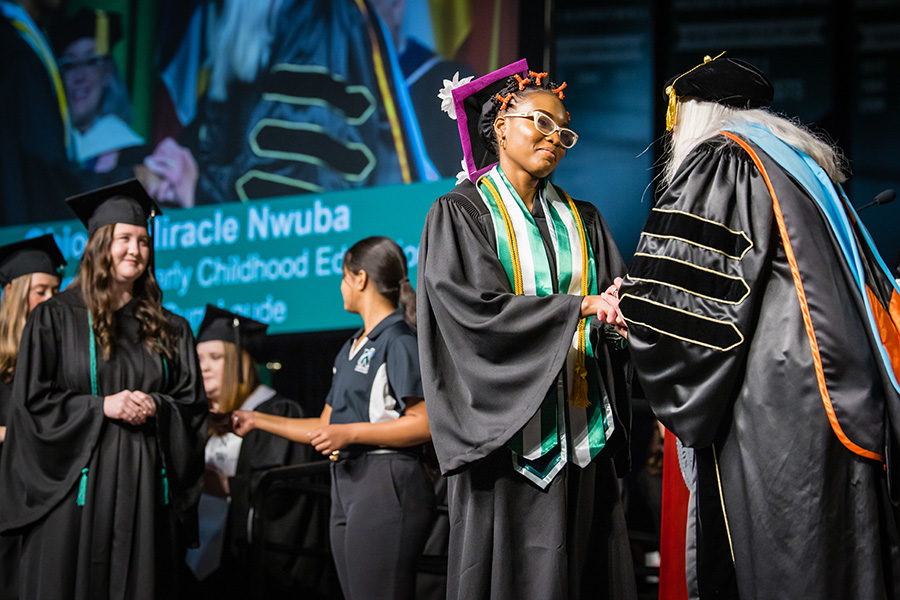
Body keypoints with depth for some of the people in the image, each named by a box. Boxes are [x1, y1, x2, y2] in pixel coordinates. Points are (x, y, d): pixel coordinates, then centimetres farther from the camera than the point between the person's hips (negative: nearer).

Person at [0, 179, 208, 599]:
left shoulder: (169, 331, 13)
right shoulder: (55, 318, 3)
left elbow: (193, 407, 12)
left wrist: (155, 408, -8)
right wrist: (101, 407, -13)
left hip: (144, 486, 3)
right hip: (75, 485, -3)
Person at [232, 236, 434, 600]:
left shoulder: (398, 341, -8)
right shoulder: (351, 348, 21)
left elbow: (426, 424, -17)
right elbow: (325, 426, 25)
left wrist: (349, 433, -17)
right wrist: (257, 420, 26)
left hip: (386, 486, -9)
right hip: (345, 486, 9)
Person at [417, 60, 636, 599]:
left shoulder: (583, 220, 16)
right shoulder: (460, 214, 1)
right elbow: (476, 311, -12)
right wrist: (580, 307, -17)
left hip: (583, 433, 4)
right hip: (508, 432, -4)